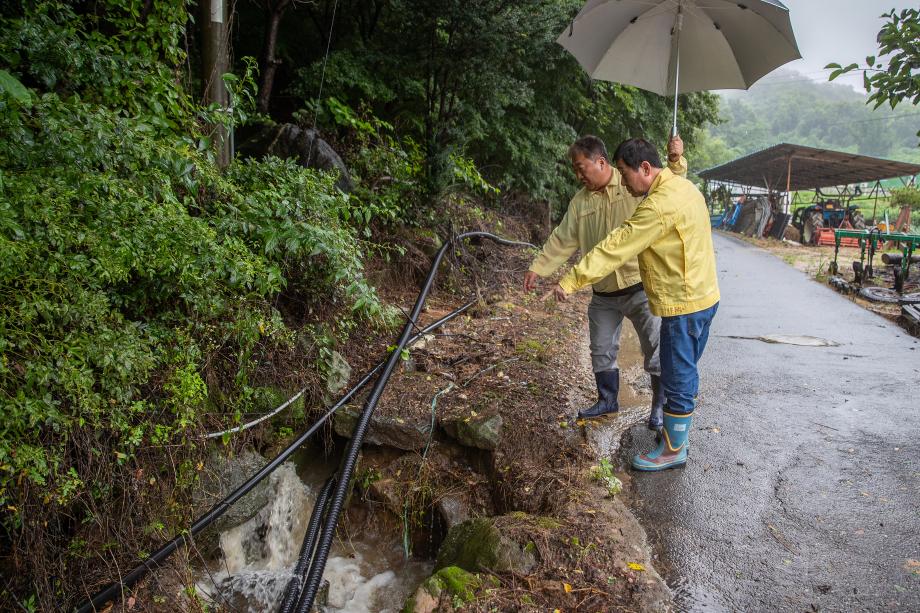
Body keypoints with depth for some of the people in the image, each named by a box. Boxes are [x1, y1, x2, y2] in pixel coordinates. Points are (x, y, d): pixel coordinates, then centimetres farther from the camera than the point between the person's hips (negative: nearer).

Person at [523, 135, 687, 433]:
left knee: (656, 351, 3)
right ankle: (607, 400, 36)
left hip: (640, 287, -5)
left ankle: (660, 407, 21)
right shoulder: (580, 202, 5)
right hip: (603, 294, 5)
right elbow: (562, 240, 8)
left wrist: (676, 161, -26)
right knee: (601, 351, 16)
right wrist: (537, 268, 3)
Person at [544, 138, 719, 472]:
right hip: (702, 296, 10)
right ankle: (677, 433, 35)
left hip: (683, 305, -10)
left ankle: (673, 450, 17)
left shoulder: (660, 204, -23)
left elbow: (616, 247, -25)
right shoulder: (683, 186, 9)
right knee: (683, 373, 20)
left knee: (678, 379, 3)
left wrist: (572, 280, -24)